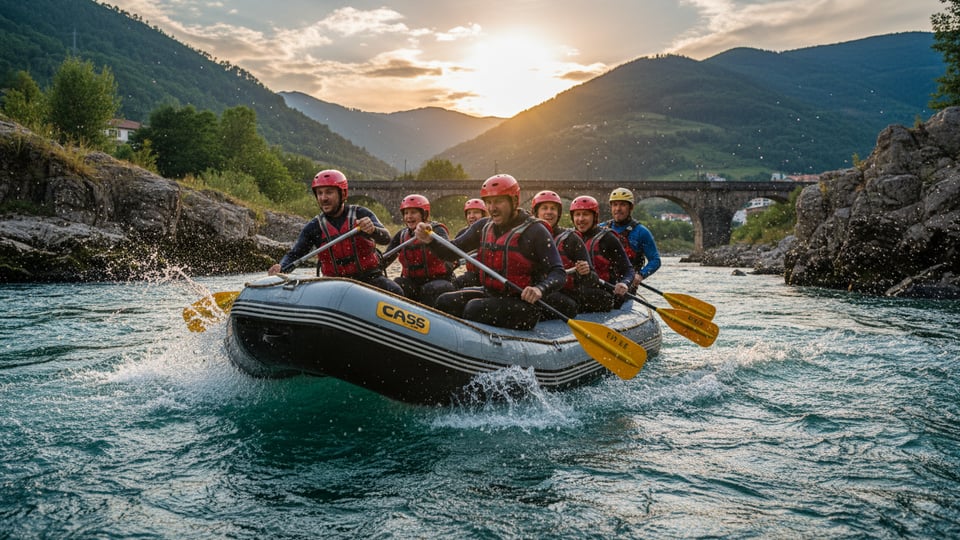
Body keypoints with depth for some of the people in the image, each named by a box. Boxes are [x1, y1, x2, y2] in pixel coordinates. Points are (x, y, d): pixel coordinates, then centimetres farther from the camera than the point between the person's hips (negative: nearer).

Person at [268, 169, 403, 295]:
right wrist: (280, 268, -21)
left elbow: (386, 238, -13)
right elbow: (294, 254, 2)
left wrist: (372, 230, -38)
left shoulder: (360, 214, -2)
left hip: (370, 278, -2)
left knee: (395, 292, -29)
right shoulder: (314, 227, 3)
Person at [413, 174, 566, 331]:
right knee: (445, 302, -8)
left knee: (475, 308, -29)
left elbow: (559, 274, -16)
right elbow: (452, 252, 8)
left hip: (523, 304, -7)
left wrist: (540, 289, -37)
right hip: (489, 294, 7)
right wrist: (430, 240, -12)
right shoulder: (484, 226, 6)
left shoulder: (535, 231, -13)